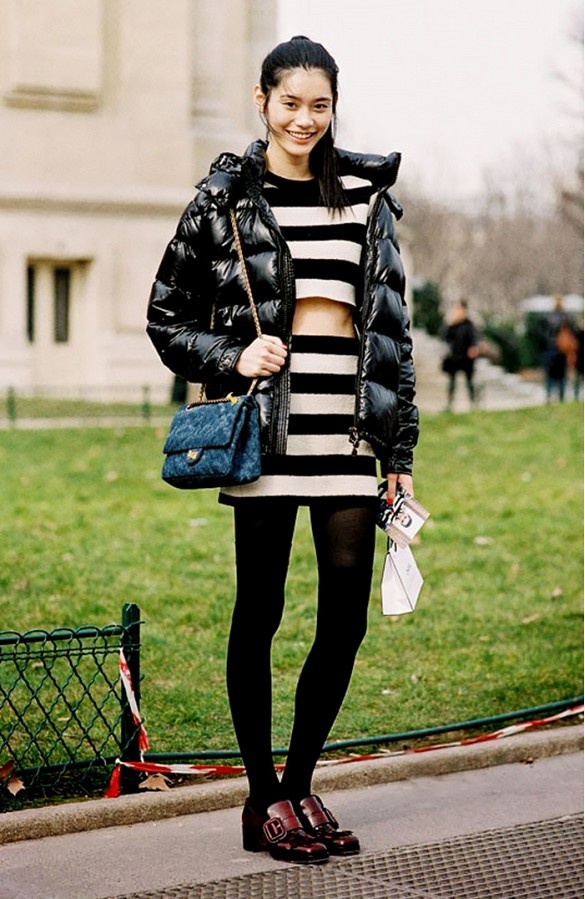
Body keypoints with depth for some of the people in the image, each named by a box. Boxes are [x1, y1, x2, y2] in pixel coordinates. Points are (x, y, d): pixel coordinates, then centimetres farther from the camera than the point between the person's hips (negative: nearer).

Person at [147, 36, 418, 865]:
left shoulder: (366, 196, 12)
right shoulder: (226, 197, 3)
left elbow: (393, 326, 14)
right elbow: (168, 318, 8)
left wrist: (401, 451, 10)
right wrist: (231, 358, -11)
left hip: (350, 426, 3)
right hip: (268, 427, -3)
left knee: (347, 616, 1)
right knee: (259, 612, 1)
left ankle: (299, 787, 18)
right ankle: (263, 802, 13)